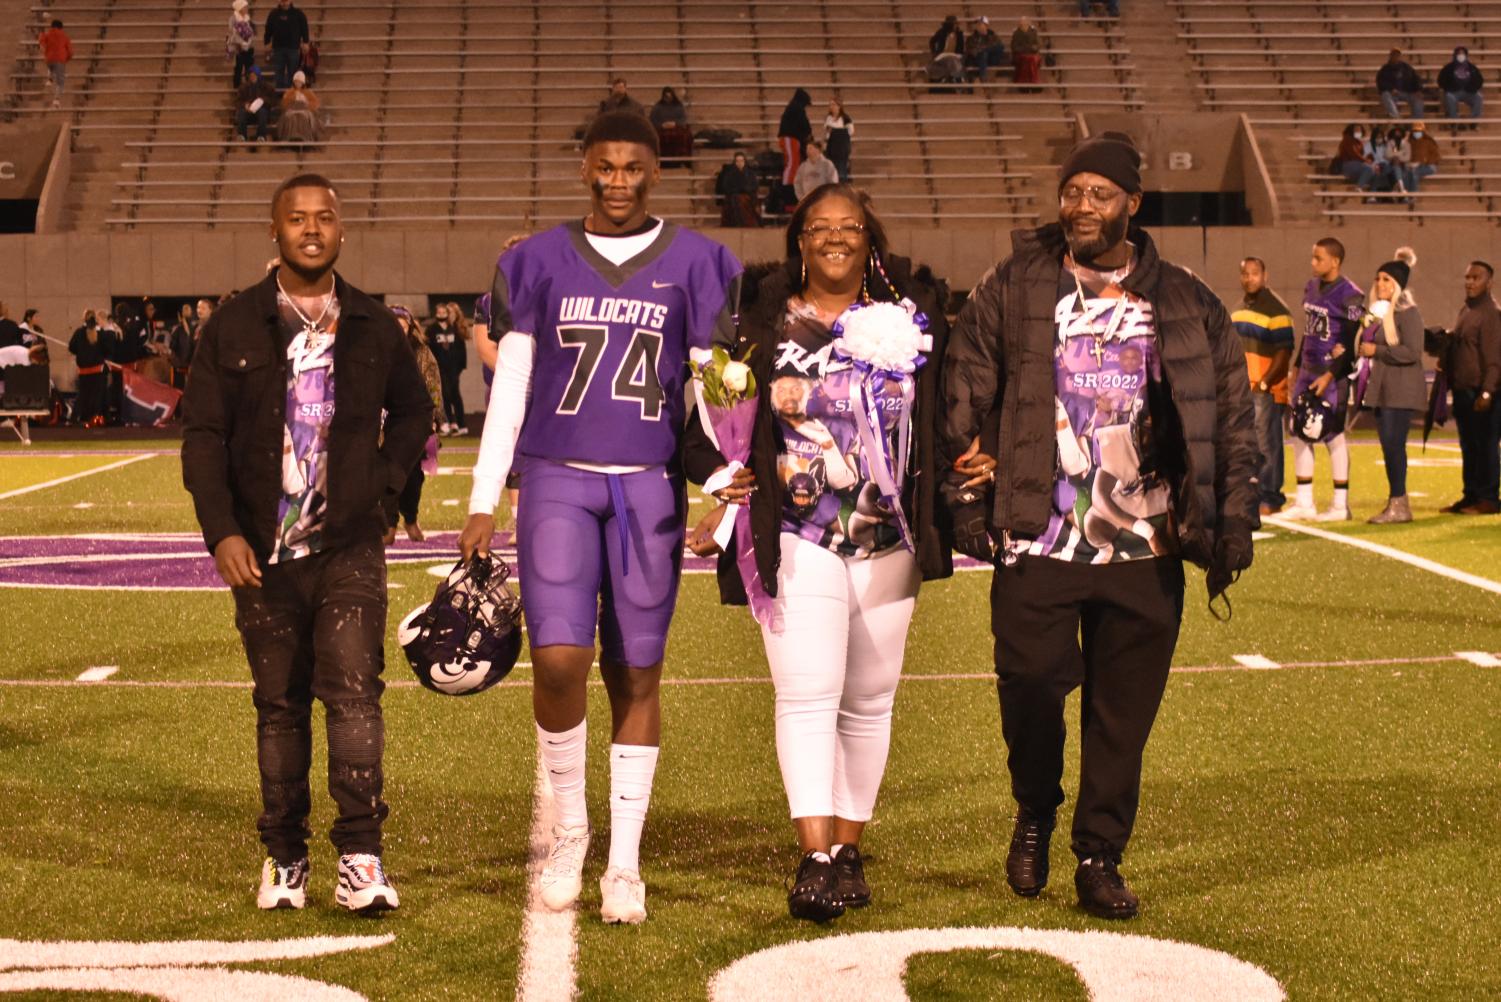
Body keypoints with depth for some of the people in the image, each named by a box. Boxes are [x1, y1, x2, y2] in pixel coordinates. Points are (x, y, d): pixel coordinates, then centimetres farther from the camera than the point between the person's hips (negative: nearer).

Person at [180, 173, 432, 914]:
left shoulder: (374, 327, 7)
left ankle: (360, 856, -10)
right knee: (279, 703, 8)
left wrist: (386, 480, 6)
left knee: (352, 687, -13)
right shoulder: (234, 327, 3)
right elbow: (203, 434, 1)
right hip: (263, 550, 0)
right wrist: (221, 532, -9)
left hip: (349, 546, 0)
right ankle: (283, 856, 20)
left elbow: (412, 413, 22)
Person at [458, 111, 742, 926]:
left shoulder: (695, 265, 7)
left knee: (636, 675, 3)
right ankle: (568, 826, 12)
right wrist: (482, 504, 4)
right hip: (557, 483, 0)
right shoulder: (537, 263, 8)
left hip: (651, 489, 0)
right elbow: (508, 390, 8)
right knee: (558, 659, -13)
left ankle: (625, 864, 14)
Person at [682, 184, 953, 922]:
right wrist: (719, 474, -8)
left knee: (869, 701, 9)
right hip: (795, 537, -3)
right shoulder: (761, 322, 3)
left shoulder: (910, 314, 9)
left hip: (889, 542, 3)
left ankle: (848, 848, 20)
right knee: (807, 694, -14)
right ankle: (814, 856, -18)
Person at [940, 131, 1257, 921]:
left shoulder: (1185, 307, 7)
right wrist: (967, 493, -4)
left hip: (1144, 552, 1)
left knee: (1123, 715, 5)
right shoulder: (1011, 290, 4)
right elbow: (963, 397, 4)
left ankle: (1100, 859, 20)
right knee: (1030, 689, -3)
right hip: (1037, 542, -1)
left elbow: (1230, 423, 8)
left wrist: (1231, 530, 3)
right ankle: (1034, 818, 26)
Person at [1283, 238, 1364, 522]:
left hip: (1333, 375, -8)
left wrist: (1330, 375, -19)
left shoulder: (1349, 295, -13)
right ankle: (1304, 503, 14)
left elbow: (1352, 343, -15)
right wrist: (1297, 367, 20)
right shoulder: (1312, 287, 12)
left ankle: (1341, 505, 8)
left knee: (1334, 435, -1)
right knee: (1299, 433, 7)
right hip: (1308, 371, 8)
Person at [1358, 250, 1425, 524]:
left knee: (1393, 444, -12)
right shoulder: (1378, 312, 17)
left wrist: (1376, 350, -15)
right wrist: (1361, 349, 5)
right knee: (1388, 446, 9)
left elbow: (1412, 352, -19)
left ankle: (1398, 505, -10)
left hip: (1402, 390, -9)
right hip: (1382, 389, 9)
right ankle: (1397, 503, 14)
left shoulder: (1408, 313, -10)